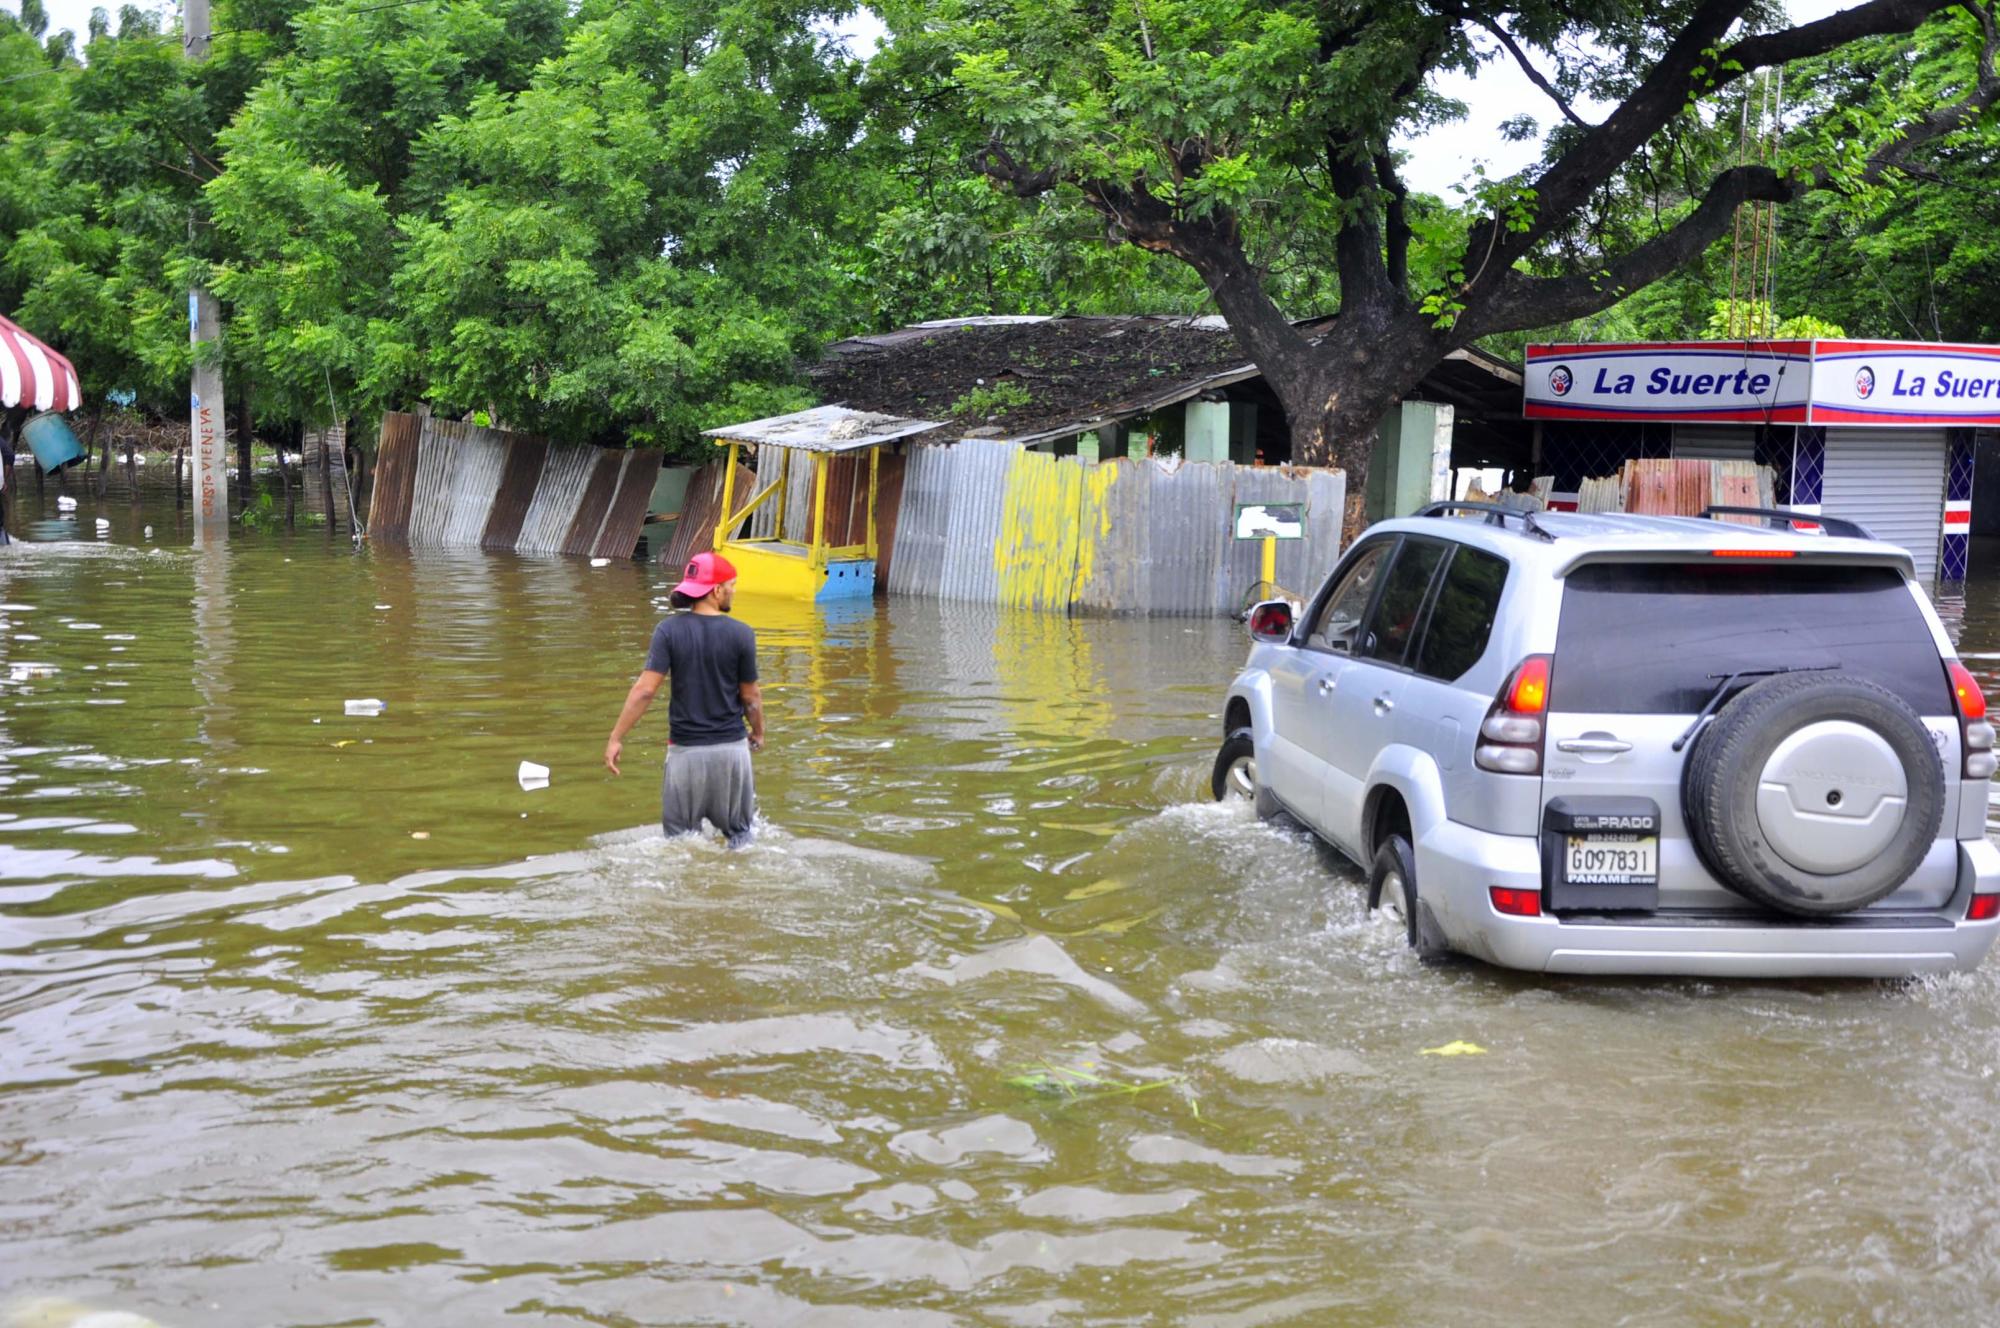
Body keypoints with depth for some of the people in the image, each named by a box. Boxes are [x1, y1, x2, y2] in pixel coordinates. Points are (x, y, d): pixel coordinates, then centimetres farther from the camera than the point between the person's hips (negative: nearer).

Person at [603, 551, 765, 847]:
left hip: (685, 749, 0)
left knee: (680, 839, 8)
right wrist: (758, 733, 19)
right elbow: (750, 696, 0)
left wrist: (616, 738, -8)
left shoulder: (669, 630, -7)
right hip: (731, 746, 0)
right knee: (738, 833, 15)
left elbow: (645, 690, -13)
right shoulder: (741, 634, -7)